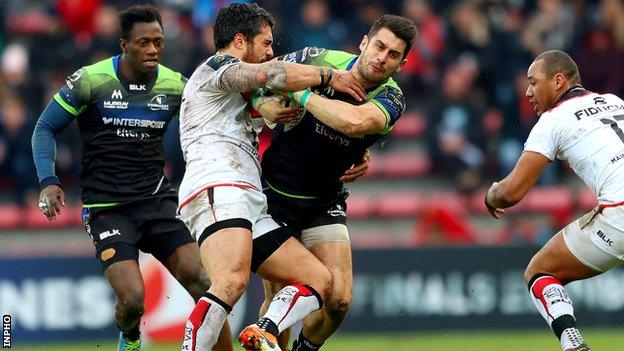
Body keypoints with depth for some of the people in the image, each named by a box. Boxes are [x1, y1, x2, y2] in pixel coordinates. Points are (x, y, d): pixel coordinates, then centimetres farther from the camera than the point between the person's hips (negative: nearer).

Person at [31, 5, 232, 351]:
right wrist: (48, 182, -12)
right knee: (132, 297, -18)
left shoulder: (174, 85, 2)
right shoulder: (90, 80, -7)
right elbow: (45, 128, 2)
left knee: (200, 280, -15)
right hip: (106, 207, -3)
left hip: (156, 199, 3)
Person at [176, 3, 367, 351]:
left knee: (320, 280, 1)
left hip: (250, 205, 10)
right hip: (216, 190, -10)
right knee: (232, 281, -33)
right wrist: (329, 76, -3)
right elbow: (267, 74, -14)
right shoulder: (215, 68, 6)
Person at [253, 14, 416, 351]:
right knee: (279, 300, -8)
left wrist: (303, 95, -28)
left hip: (324, 205, 1)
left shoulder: (390, 99, -13)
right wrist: (265, 105, -16)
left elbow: (354, 121, -36)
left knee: (338, 300, -9)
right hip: (274, 193, -1)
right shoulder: (317, 60, -11)